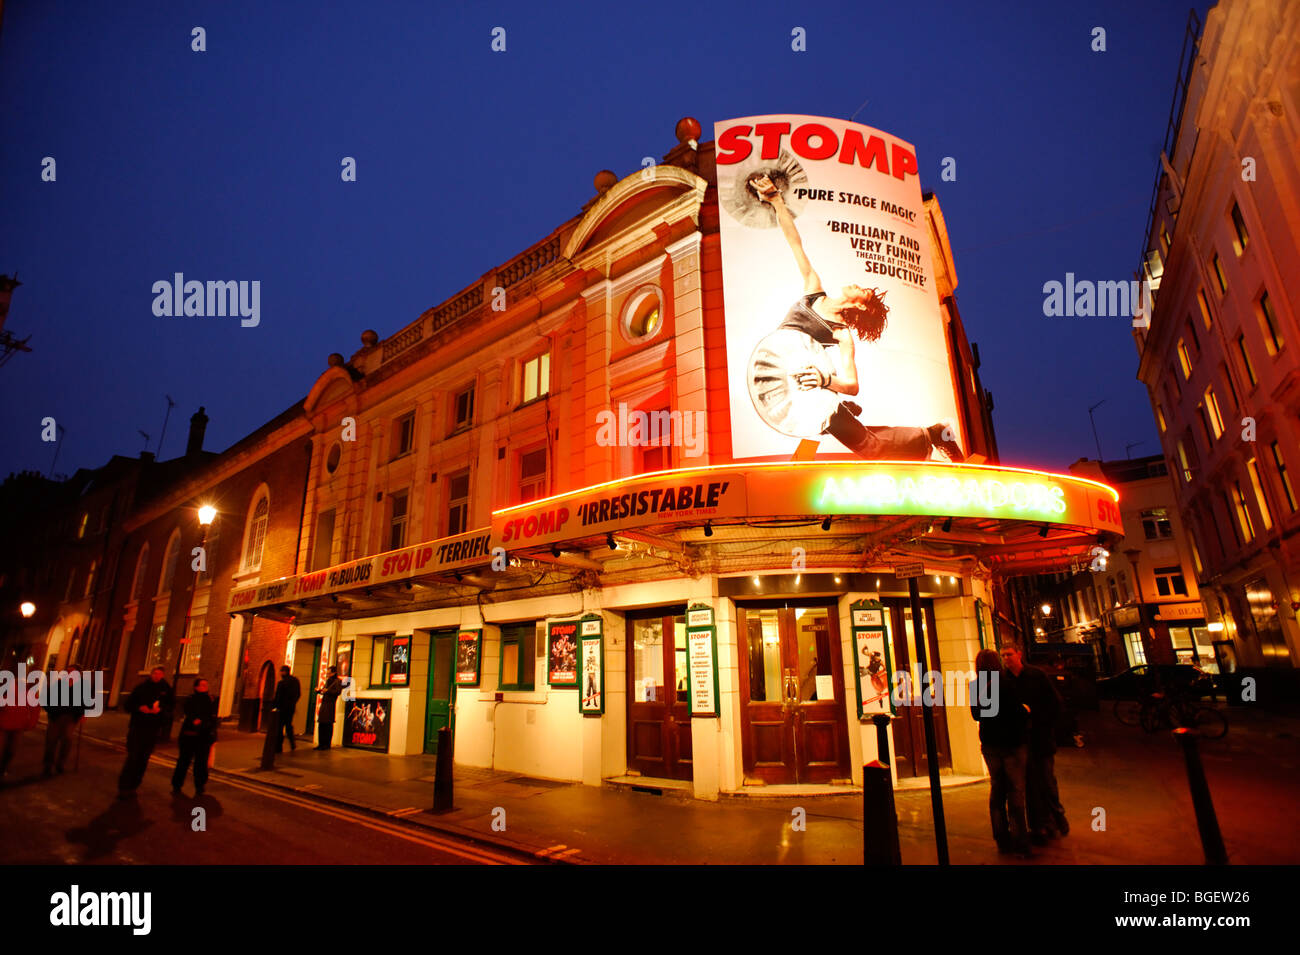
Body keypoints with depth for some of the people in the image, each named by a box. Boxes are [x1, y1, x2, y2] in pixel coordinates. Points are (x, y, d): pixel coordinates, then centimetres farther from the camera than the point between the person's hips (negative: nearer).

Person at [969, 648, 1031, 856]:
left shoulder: (975, 687, -2)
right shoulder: (1006, 685, -19)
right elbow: (1019, 713, -19)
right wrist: (1027, 712, 2)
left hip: (989, 744, 5)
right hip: (1012, 744, -5)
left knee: (997, 789, 15)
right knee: (1015, 791, 5)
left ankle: (1002, 839, 22)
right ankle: (1019, 842, 11)